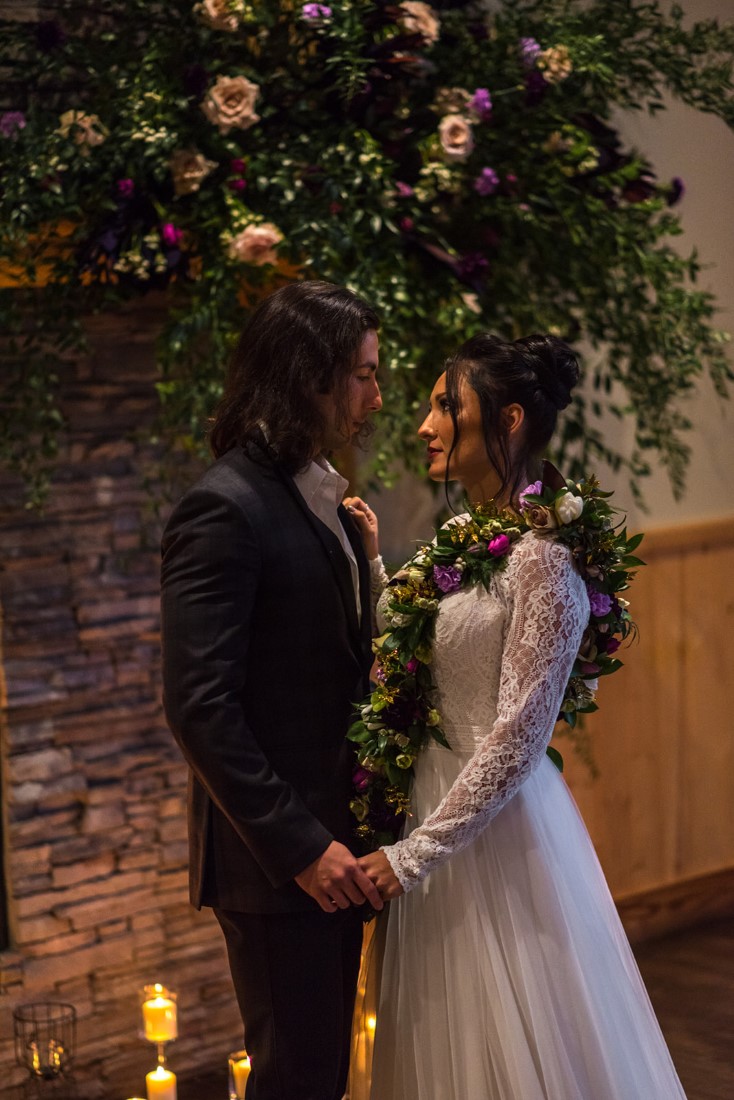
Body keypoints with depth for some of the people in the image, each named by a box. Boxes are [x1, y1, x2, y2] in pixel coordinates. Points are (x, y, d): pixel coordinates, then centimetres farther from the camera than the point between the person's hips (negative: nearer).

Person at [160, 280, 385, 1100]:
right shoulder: (224, 509, -17)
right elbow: (199, 708, -22)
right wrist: (299, 846, -20)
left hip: (329, 843, 8)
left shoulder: (322, 495, 11)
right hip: (273, 863, -8)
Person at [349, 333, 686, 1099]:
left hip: (498, 825, -8)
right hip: (440, 795, 8)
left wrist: (414, 854, -19)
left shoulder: (541, 552, -17)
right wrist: (373, 563, 3)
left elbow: (517, 736, -20)